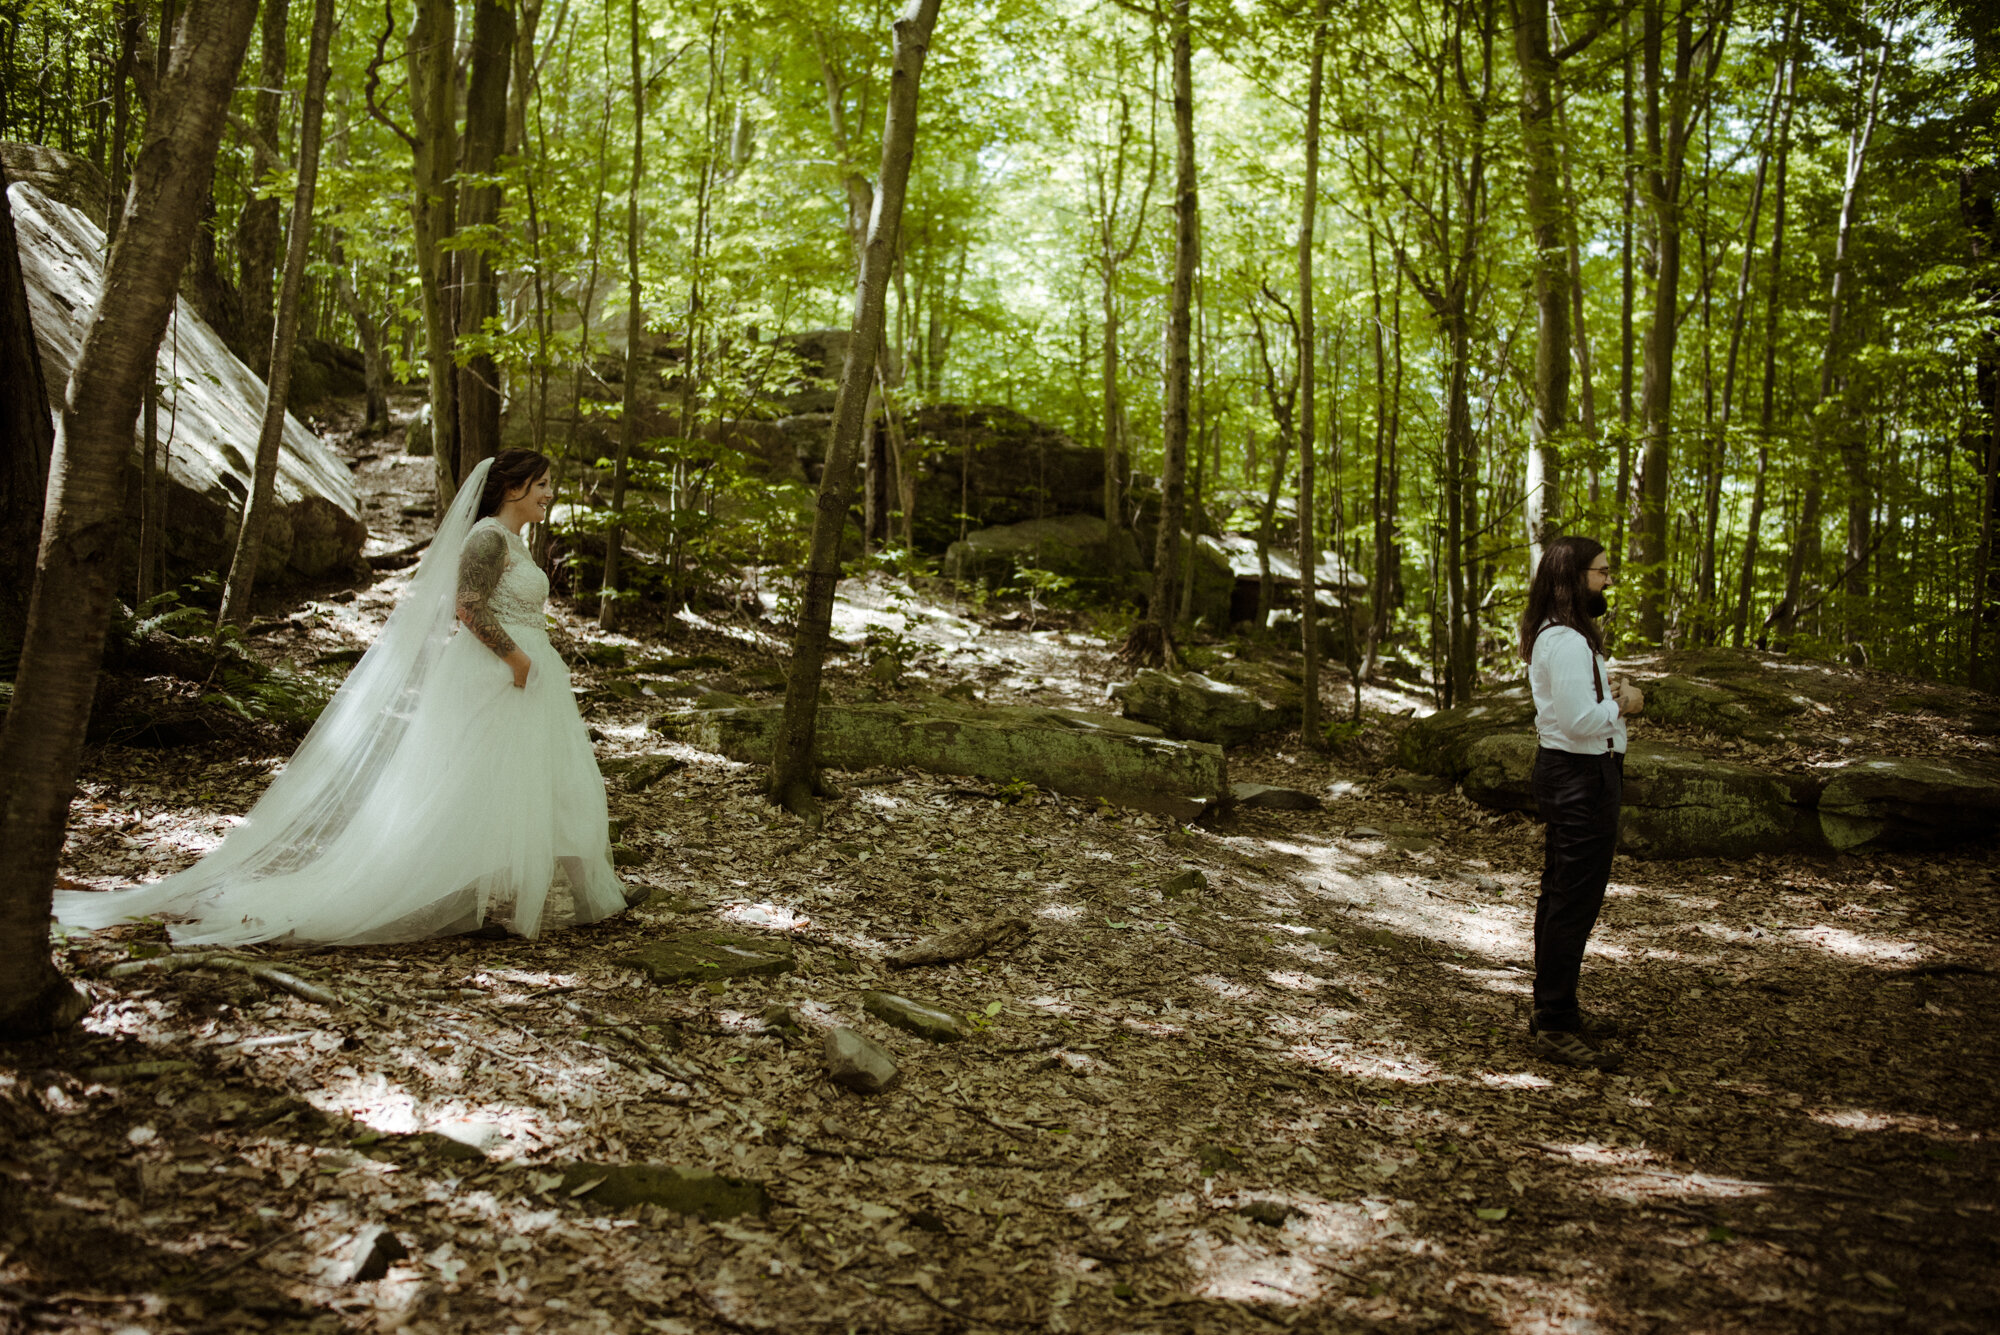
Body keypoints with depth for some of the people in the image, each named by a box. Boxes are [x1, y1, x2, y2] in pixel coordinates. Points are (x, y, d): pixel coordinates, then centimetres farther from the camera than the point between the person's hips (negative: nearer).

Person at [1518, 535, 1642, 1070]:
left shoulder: (1558, 635, 15)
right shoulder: (1566, 642, -20)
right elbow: (1579, 720, -26)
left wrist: (1609, 692, 4)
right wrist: (1622, 704, -10)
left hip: (1567, 772, 11)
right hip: (1582, 776, -11)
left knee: (1561, 897, 18)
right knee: (1574, 903, -7)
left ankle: (1554, 1008, 29)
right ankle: (1555, 1025, -2)